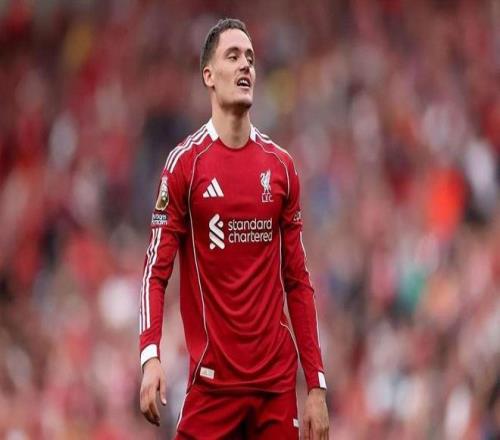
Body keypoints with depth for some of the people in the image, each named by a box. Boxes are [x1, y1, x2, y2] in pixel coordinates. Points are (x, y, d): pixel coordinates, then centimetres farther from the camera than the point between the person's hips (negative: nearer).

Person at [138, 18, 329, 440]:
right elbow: (157, 270, -4)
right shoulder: (185, 163, -1)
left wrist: (317, 385, 6)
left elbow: (298, 281, 11)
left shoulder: (281, 166, 10)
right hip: (213, 381, -3)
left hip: (278, 381, 3)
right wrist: (150, 355, -20)